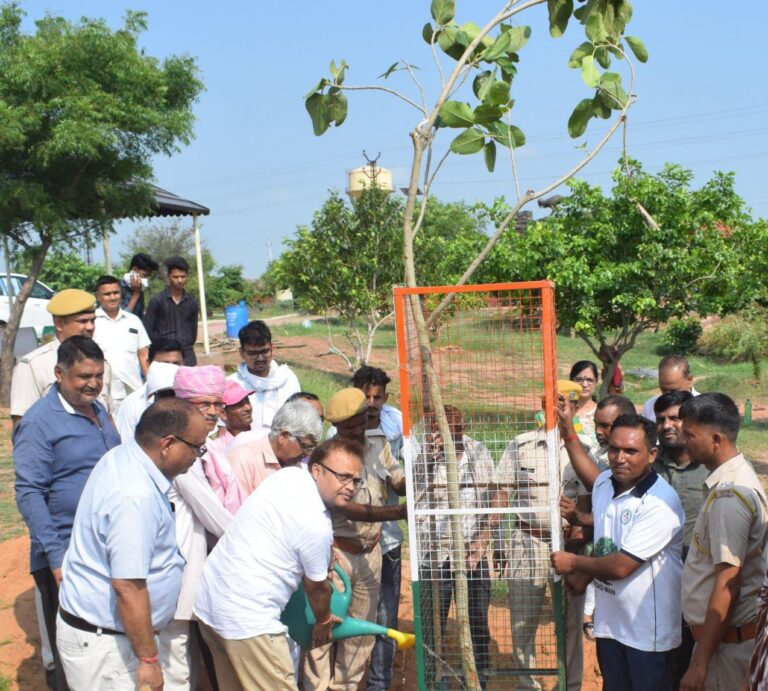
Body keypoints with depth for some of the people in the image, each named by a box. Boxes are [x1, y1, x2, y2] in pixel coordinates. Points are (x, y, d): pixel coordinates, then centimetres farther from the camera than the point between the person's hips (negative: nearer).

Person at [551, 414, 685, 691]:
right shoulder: (604, 483, 1)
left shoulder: (661, 502, -23)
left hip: (648, 634, -7)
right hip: (609, 624, 7)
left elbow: (621, 567, -22)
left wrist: (573, 563, -8)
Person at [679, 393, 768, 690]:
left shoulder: (729, 496, -23)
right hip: (723, 633, 9)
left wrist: (700, 662, -20)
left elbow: (727, 585, -24)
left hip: (726, 640, -9)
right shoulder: (735, 477, 7)